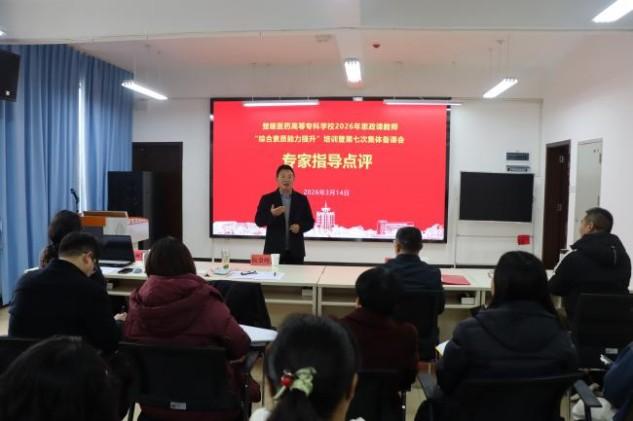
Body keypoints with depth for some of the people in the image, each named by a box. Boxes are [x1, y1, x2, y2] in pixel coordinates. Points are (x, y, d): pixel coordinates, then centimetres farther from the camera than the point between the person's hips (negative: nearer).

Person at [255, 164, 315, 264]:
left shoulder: (302, 199, 6)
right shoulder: (267, 199, 2)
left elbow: (310, 222, 8)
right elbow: (259, 221, -3)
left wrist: (300, 227, -13)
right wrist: (272, 214, -21)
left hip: (295, 251, 2)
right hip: (274, 250, -1)